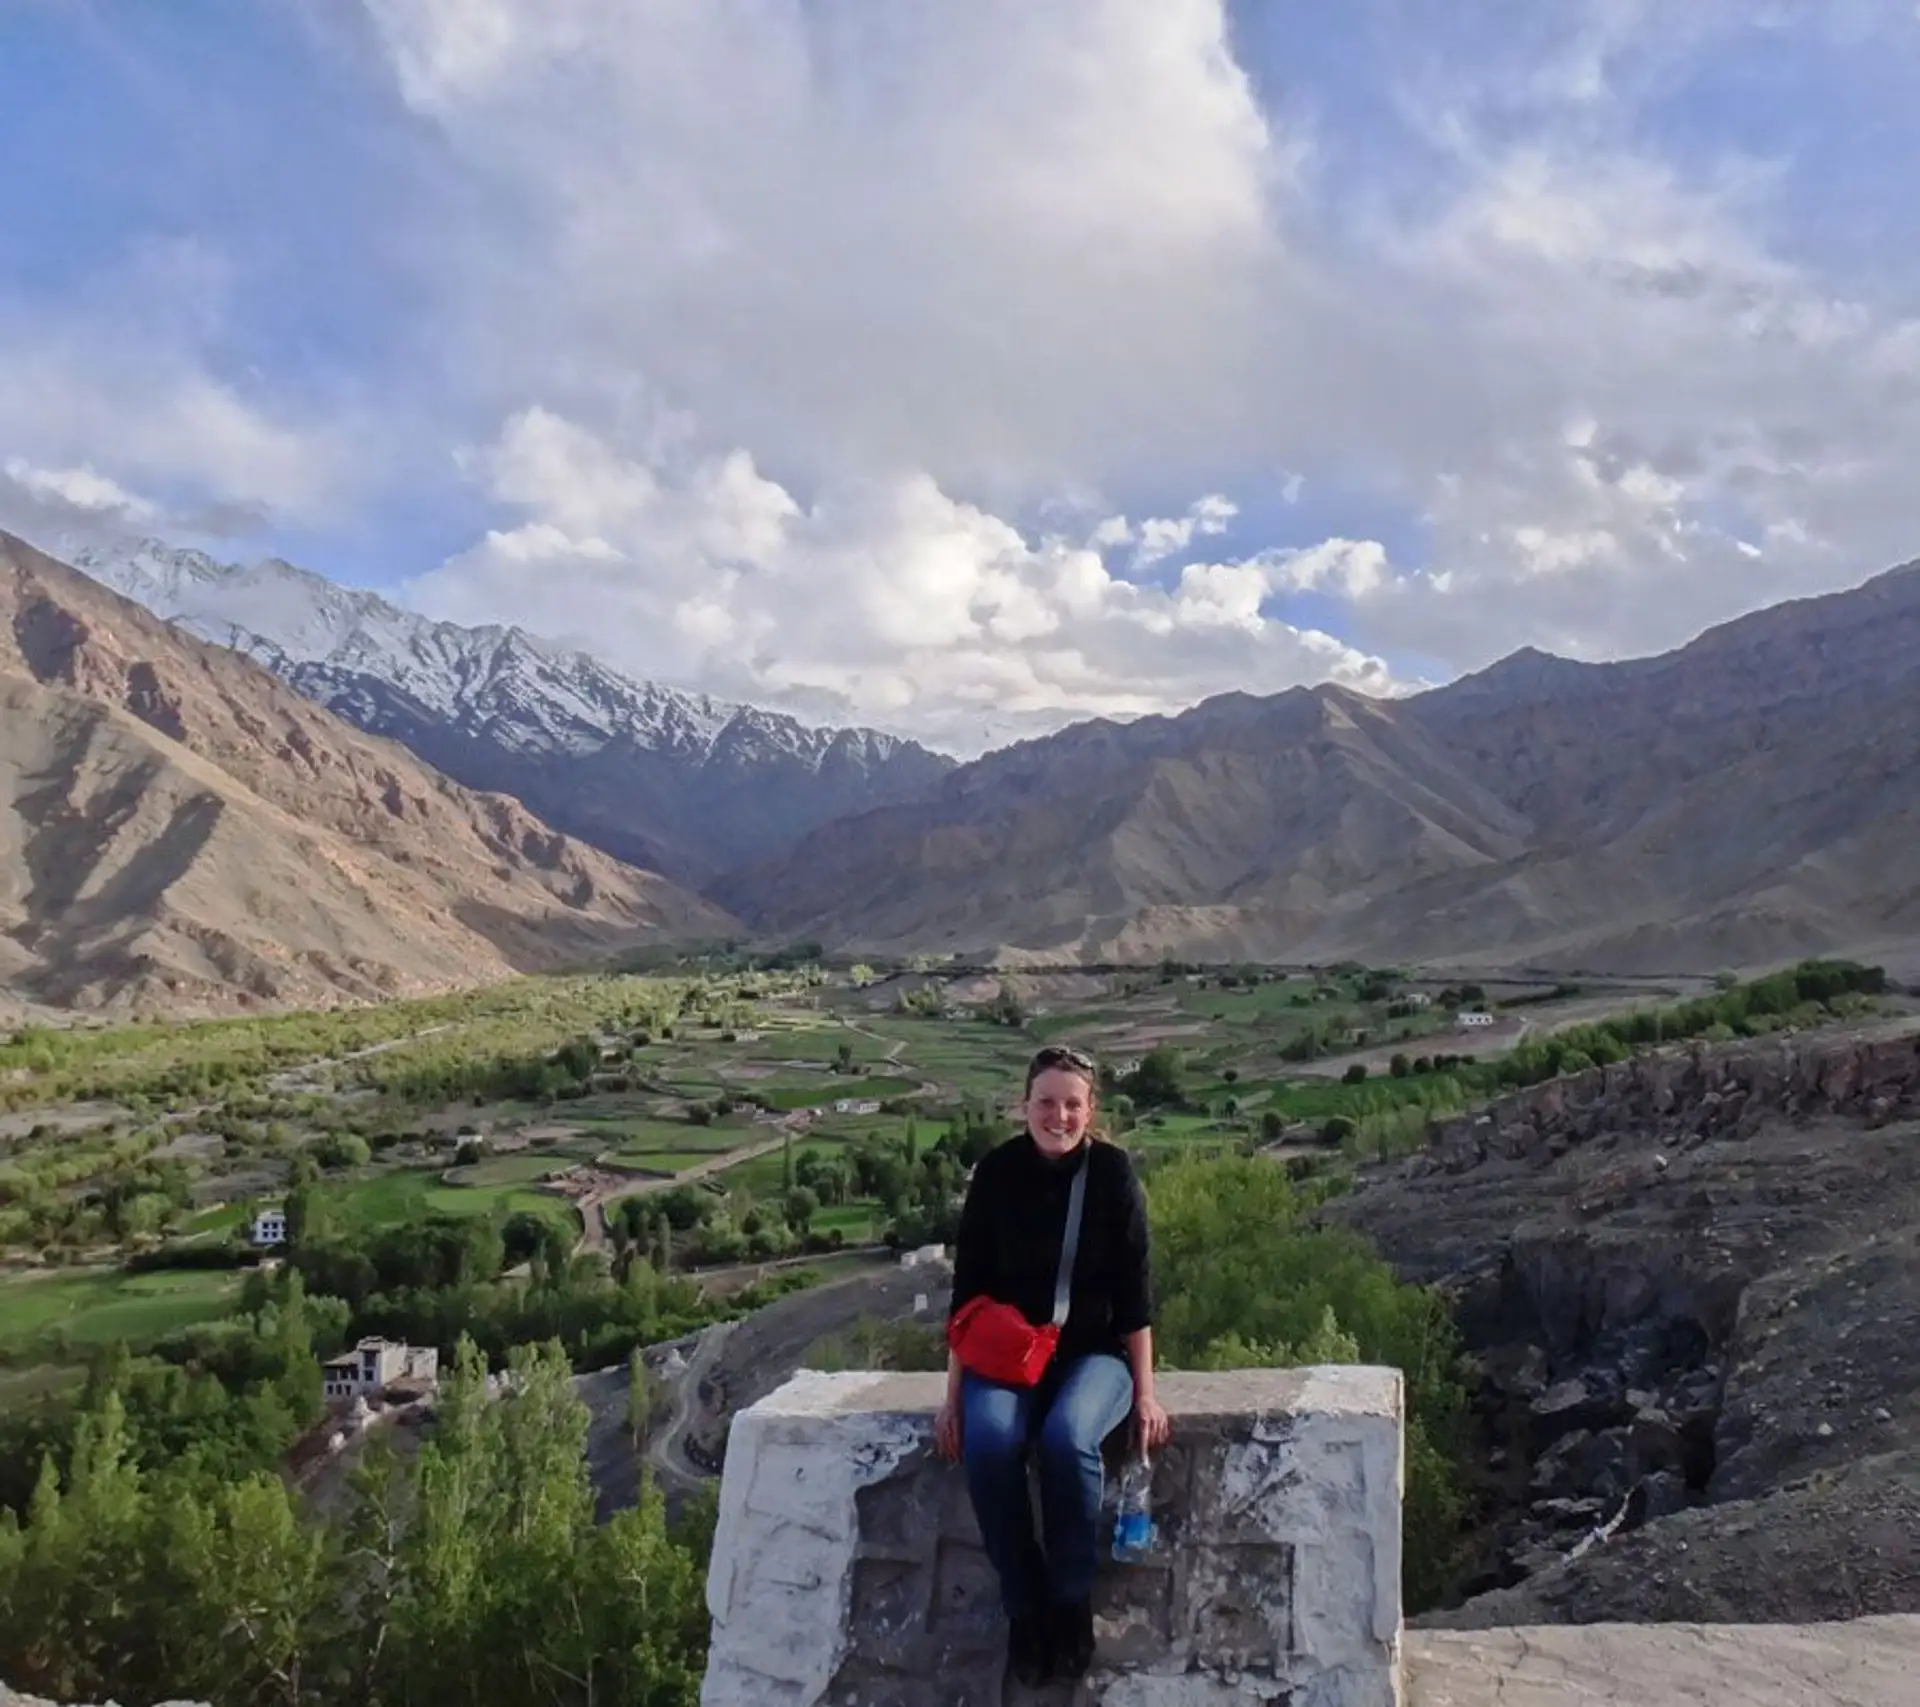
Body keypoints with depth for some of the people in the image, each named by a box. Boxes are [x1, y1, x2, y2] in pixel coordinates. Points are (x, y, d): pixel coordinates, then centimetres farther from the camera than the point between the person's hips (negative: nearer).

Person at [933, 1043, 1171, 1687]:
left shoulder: (1112, 1171, -7)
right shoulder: (997, 1172, -5)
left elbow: (1133, 1290, -4)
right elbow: (968, 1288, 0)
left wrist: (1145, 1392, -7)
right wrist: (953, 1393, -2)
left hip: (1093, 1350, -1)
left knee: (1068, 1438, -33)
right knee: (988, 1441, -30)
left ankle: (1072, 1605, -11)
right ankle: (1023, 1608, -12)